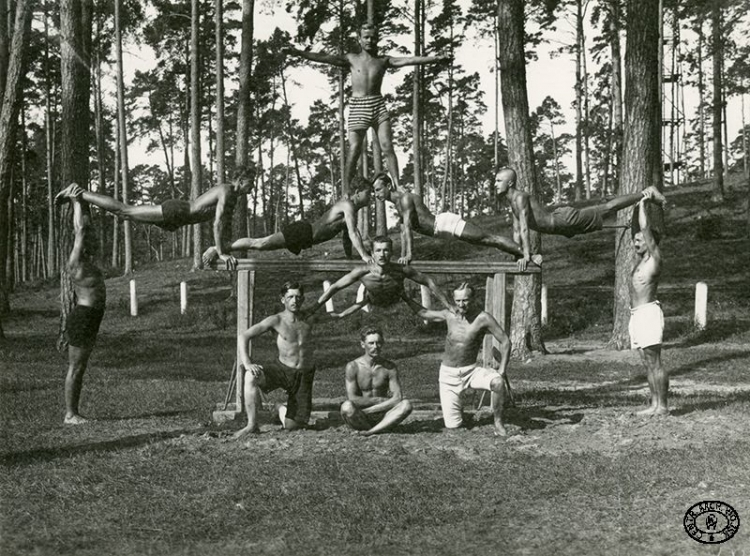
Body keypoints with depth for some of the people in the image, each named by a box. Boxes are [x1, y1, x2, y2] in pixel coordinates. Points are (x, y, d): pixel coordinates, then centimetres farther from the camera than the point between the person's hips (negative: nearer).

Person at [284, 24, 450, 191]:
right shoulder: (352, 59, 8)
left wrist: (436, 58, -3)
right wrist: (298, 53, -10)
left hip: (378, 105, 1)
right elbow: (325, 58, 0)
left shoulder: (383, 61, 10)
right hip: (357, 106, -1)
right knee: (354, 150, -7)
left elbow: (409, 60, 4)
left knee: (387, 147, -8)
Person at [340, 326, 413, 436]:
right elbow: (352, 399, -13)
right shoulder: (353, 367, -5)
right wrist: (380, 400, -10)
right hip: (361, 419, -2)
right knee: (346, 406, -35)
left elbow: (397, 398, -9)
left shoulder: (390, 367, 0)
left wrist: (369, 410, -16)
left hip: (382, 416, 2)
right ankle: (381, 429, -15)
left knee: (406, 404, -26)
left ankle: (369, 432, -26)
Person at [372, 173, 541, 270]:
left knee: (489, 238, -11)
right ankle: (525, 255, 11)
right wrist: (402, 256, 20)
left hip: (446, 223, -9)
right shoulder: (397, 203, 17)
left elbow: (408, 226, -21)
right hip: (440, 228, 9)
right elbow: (404, 231, 23)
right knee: (486, 241, 9)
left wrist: (409, 254, -25)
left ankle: (526, 254, -13)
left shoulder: (405, 198, -13)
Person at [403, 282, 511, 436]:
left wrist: (502, 371, -16)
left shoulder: (483, 318, -14)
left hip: (471, 371, -2)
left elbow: (505, 341, -10)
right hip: (448, 374, 2)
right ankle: (446, 405, 36)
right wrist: (405, 297, 17)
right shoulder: (449, 316, -4)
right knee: (452, 426, -1)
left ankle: (498, 423, -12)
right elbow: (423, 313, 14)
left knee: (498, 382, -34)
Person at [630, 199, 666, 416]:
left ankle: (662, 406, -6)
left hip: (648, 312, -9)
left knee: (654, 362, -8)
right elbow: (638, 230, 26)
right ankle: (654, 404, 11)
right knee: (647, 363, 9)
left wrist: (643, 205, 1)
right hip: (637, 314, 9)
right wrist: (637, 207, 20)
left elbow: (646, 228, -10)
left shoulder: (654, 258, -5)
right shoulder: (640, 258, 17)